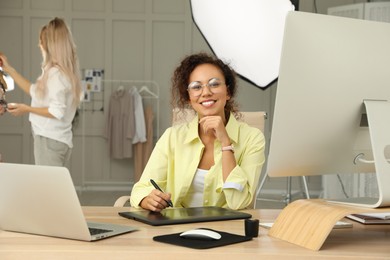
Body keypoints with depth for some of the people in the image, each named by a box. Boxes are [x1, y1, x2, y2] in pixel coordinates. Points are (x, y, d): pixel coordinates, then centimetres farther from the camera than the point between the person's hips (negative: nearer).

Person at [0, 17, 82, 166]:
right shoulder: (63, 70, 13)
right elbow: (35, 91, 21)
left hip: (50, 139, -9)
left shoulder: (56, 73, -16)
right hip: (54, 138, 9)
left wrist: (26, 109, -11)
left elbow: (57, 112, -21)